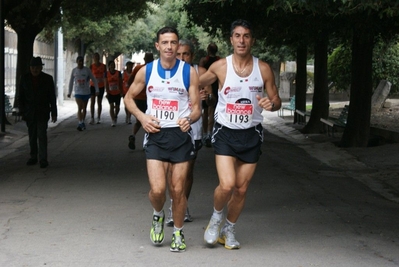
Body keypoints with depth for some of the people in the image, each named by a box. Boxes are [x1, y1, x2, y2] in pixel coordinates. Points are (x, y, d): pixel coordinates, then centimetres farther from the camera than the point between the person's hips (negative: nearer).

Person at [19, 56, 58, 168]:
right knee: (32, 136, 7)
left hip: (43, 112, -2)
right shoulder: (25, 79, -1)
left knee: (42, 135, -11)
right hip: (29, 112, 2)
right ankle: (33, 157, 19)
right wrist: (22, 112, -4)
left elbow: (52, 97, -2)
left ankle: (43, 159, -9)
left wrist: (54, 113, -3)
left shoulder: (48, 79, -5)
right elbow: (21, 96, 2)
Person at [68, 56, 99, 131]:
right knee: (79, 108, -12)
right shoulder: (74, 71, 0)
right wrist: (69, 92, 10)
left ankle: (82, 123, 23)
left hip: (86, 92, 1)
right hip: (78, 92, -1)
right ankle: (80, 123, -15)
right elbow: (71, 82, 9)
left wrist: (97, 90, -3)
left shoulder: (87, 70, -4)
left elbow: (94, 80, 1)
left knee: (84, 108, 10)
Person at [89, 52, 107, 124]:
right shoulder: (91, 66, -4)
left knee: (99, 103, 8)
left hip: (101, 86, 2)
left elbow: (105, 77, 8)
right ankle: (92, 118, -15)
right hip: (93, 85, -2)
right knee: (92, 102, -15)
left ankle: (98, 118, 17)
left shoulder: (103, 66, 2)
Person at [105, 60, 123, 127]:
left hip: (117, 93, 1)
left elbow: (120, 83, 1)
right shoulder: (107, 74, -1)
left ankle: (115, 116, 39)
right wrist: (107, 92, -7)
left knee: (117, 107, 8)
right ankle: (113, 121, -8)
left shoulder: (118, 73, -1)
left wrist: (121, 92, -2)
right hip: (110, 93, -1)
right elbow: (106, 84, 0)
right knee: (111, 106, -10)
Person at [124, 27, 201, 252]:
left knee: (178, 190, 4)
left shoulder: (189, 72, -3)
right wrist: (142, 117, -2)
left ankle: (178, 232, 25)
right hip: (156, 134, 1)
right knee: (157, 189, -10)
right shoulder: (147, 71, 2)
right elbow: (129, 97, 14)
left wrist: (190, 118, -23)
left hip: (181, 135, -1)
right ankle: (158, 216, 24)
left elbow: (196, 108, -1)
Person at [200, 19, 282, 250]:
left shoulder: (263, 69, -3)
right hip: (225, 133, -2)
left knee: (242, 189, 8)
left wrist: (271, 104, -19)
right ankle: (216, 217, 14)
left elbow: (276, 101, 4)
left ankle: (229, 230, 31)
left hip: (251, 135, 2)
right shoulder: (220, 67, -5)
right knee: (227, 185, -17)